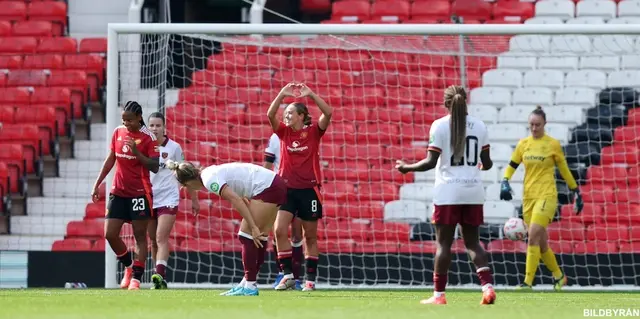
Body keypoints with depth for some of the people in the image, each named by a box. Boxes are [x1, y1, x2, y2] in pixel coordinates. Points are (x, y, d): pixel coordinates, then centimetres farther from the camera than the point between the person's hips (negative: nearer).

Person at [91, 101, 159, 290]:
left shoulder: (148, 137, -9)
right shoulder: (118, 132, 6)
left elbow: (155, 167, -14)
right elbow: (110, 160, 15)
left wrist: (137, 152, -25)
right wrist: (97, 185, 13)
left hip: (140, 193, -5)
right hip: (118, 191, 5)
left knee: (140, 236, -2)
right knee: (110, 234, 0)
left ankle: (136, 278, 1)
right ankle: (129, 266, 21)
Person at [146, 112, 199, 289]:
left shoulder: (173, 147, -2)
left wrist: (194, 199, 9)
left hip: (168, 200, -3)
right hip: (149, 200, 4)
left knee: (161, 239, -18)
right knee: (154, 242, 9)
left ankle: (159, 276, -31)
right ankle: (160, 280, 18)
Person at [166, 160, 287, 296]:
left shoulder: (209, 179, -15)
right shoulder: (210, 172, 13)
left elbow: (236, 200, -23)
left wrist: (253, 227, -25)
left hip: (266, 187, -10)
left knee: (246, 235, -6)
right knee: (259, 238, 12)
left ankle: (250, 286, -6)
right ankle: (247, 284, 16)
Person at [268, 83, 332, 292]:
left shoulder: (313, 132, 0)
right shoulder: (284, 132, 6)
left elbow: (327, 113, -15)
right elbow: (270, 115, -9)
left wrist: (311, 94, -19)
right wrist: (282, 94, -17)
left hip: (309, 188, -2)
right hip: (287, 188, 2)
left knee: (310, 236, 5)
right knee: (280, 231, -14)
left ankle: (310, 279, 12)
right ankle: (287, 275, -10)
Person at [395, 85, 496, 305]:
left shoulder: (439, 126, -7)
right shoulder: (479, 126, 5)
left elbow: (431, 162, -10)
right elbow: (487, 163, 8)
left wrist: (407, 168, 5)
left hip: (447, 192, -4)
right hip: (473, 192, 4)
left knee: (443, 243, 3)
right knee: (473, 242, 10)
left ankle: (439, 294, 3)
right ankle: (488, 285, -7)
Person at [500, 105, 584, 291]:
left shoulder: (553, 144, -2)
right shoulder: (523, 144, 8)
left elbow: (564, 170, 5)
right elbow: (511, 166, 12)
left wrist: (576, 192, 9)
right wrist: (505, 183, -6)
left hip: (546, 196, -5)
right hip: (528, 197, 5)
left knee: (533, 236, -19)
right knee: (540, 242, 10)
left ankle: (528, 282, -20)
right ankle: (558, 276, 29)